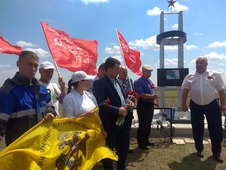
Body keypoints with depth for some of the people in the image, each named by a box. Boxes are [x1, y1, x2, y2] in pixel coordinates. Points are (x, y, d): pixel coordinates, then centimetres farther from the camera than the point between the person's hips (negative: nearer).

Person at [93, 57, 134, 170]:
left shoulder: (117, 82, 12)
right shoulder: (99, 83, -14)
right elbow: (100, 104, -23)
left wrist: (127, 105, 1)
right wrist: (117, 110, -25)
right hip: (110, 123, -8)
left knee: (124, 147, 21)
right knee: (108, 149, 9)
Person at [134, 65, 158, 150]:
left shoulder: (150, 81, 14)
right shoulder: (138, 82, -12)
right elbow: (140, 94, -22)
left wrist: (154, 97, 8)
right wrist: (152, 96, -24)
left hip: (150, 104, 9)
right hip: (143, 104, -8)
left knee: (148, 124, 15)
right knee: (142, 125, -3)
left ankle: (146, 141, 28)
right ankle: (141, 143, 8)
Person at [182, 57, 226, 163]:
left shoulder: (215, 75, 1)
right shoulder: (190, 77, 4)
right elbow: (185, 91, 5)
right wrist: (184, 105, 2)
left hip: (212, 105, -1)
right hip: (196, 106, 1)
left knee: (216, 129, 3)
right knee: (197, 129, 10)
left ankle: (216, 152, 19)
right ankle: (199, 149, 28)